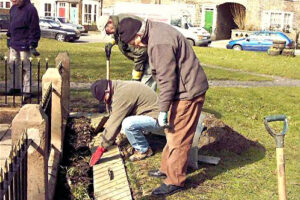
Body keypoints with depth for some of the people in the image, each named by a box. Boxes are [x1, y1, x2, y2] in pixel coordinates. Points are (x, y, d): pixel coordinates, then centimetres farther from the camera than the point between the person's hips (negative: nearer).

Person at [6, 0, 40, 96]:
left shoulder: (30, 9, -16)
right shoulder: (13, 8, 7)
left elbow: (34, 29, -16)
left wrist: (32, 45, -18)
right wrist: (9, 37, 20)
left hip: (24, 45, -7)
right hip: (13, 43, 8)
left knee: (26, 68, 1)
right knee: (13, 65, 13)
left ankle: (26, 90, 11)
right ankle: (15, 87, 27)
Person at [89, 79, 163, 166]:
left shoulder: (122, 94, -25)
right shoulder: (119, 87, 5)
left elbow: (114, 122, -24)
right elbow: (113, 118, 11)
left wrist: (101, 148, -19)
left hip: (156, 118, -10)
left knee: (127, 124, -29)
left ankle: (144, 150, -5)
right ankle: (139, 146, 13)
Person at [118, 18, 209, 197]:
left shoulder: (159, 43, -25)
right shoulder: (156, 30, 9)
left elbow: (167, 79, -24)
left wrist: (163, 110, -16)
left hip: (188, 93, -11)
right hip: (185, 90, 11)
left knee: (178, 138, -1)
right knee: (173, 133, 20)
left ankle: (175, 182, 11)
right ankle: (167, 169, 35)